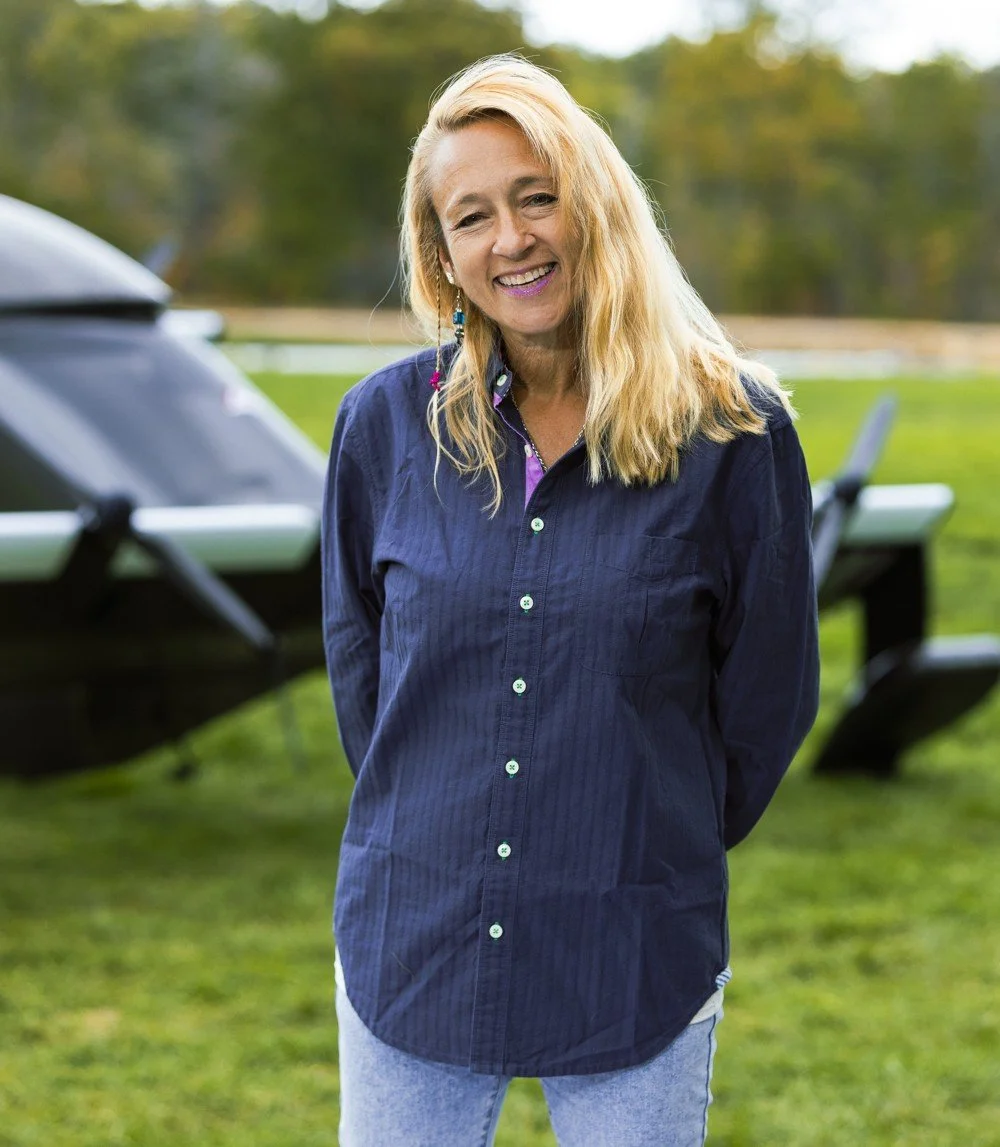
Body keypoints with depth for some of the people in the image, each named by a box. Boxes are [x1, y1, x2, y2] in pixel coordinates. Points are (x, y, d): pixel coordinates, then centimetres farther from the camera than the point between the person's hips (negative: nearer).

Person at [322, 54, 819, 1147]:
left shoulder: (730, 431, -7)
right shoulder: (385, 423, -1)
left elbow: (768, 694, 2)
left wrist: (664, 852, 10)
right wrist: (430, 823, 11)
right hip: (409, 955, 2)